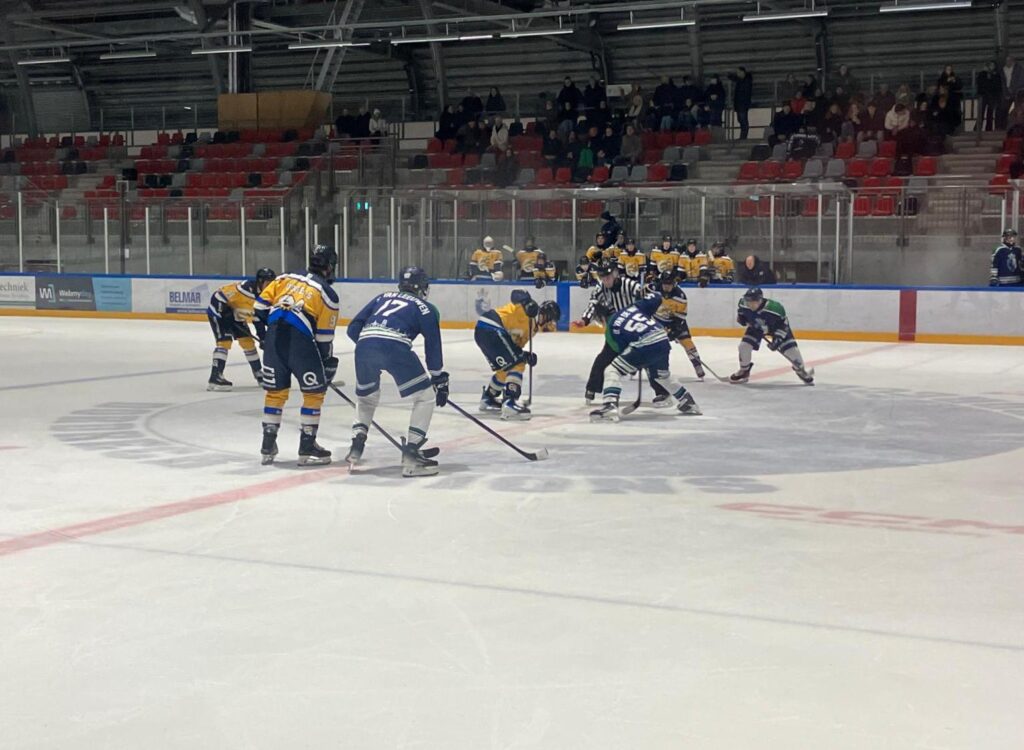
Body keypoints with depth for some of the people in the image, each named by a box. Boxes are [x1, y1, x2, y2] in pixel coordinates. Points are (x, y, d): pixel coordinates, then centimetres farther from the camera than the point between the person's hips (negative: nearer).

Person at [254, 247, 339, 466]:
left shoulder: (287, 277, 18)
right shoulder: (328, 293, 6)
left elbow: (261, 305, 14)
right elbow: (324, 336, 4)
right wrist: (328, 362, 16)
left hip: (273, 338, 5)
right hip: (300, 340, -5)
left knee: (275, 391, 16)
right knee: (314, 392, 10)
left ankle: (268, 446, 18)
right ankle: (307, 447, 9)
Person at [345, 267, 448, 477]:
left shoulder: (382, 297, 31)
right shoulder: (425, 308, 21)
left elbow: (354, 328, 25)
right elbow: (433, 346, 15)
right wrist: (439, 380, 21)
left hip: (364, 345, 5)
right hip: (395, 348, -5)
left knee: (366, 397, 31)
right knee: (425, 397, 11)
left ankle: (356, 447, 20)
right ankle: (411, 455, 2)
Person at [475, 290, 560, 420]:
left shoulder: (533, 327, 23)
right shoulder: (530, 312, -2)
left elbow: (515, 345, 19)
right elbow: (516, 294, -18)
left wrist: (526, 355, 1)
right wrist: (527, 302, -37)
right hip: (491, 328, -10)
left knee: (506, 368, 23)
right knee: (517, 364, -11)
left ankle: (488, 399, 38)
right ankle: (509, 404, -19)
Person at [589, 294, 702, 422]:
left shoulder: (611, 329, 11)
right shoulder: (634, 307, 21)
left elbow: (622, 349, 12)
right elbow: (657, 299, 19)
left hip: (644, 346, -6)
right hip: (663, 341, 6)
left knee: (611, 371, 1)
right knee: (662, 375, 35)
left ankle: (610, 407, -20)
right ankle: (689, 404, 47)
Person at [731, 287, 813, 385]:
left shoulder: (774, 308, -41)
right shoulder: (744, 304, -29)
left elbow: (783, 324, -26)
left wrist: (778, 338, -31)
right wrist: (740, 317, -12)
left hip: (777, 326, -3)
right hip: (756, 326, 3)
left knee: (791, 349, -9)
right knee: (744, 345, -12)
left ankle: (801, 371, 18)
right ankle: (743, 371, 13)